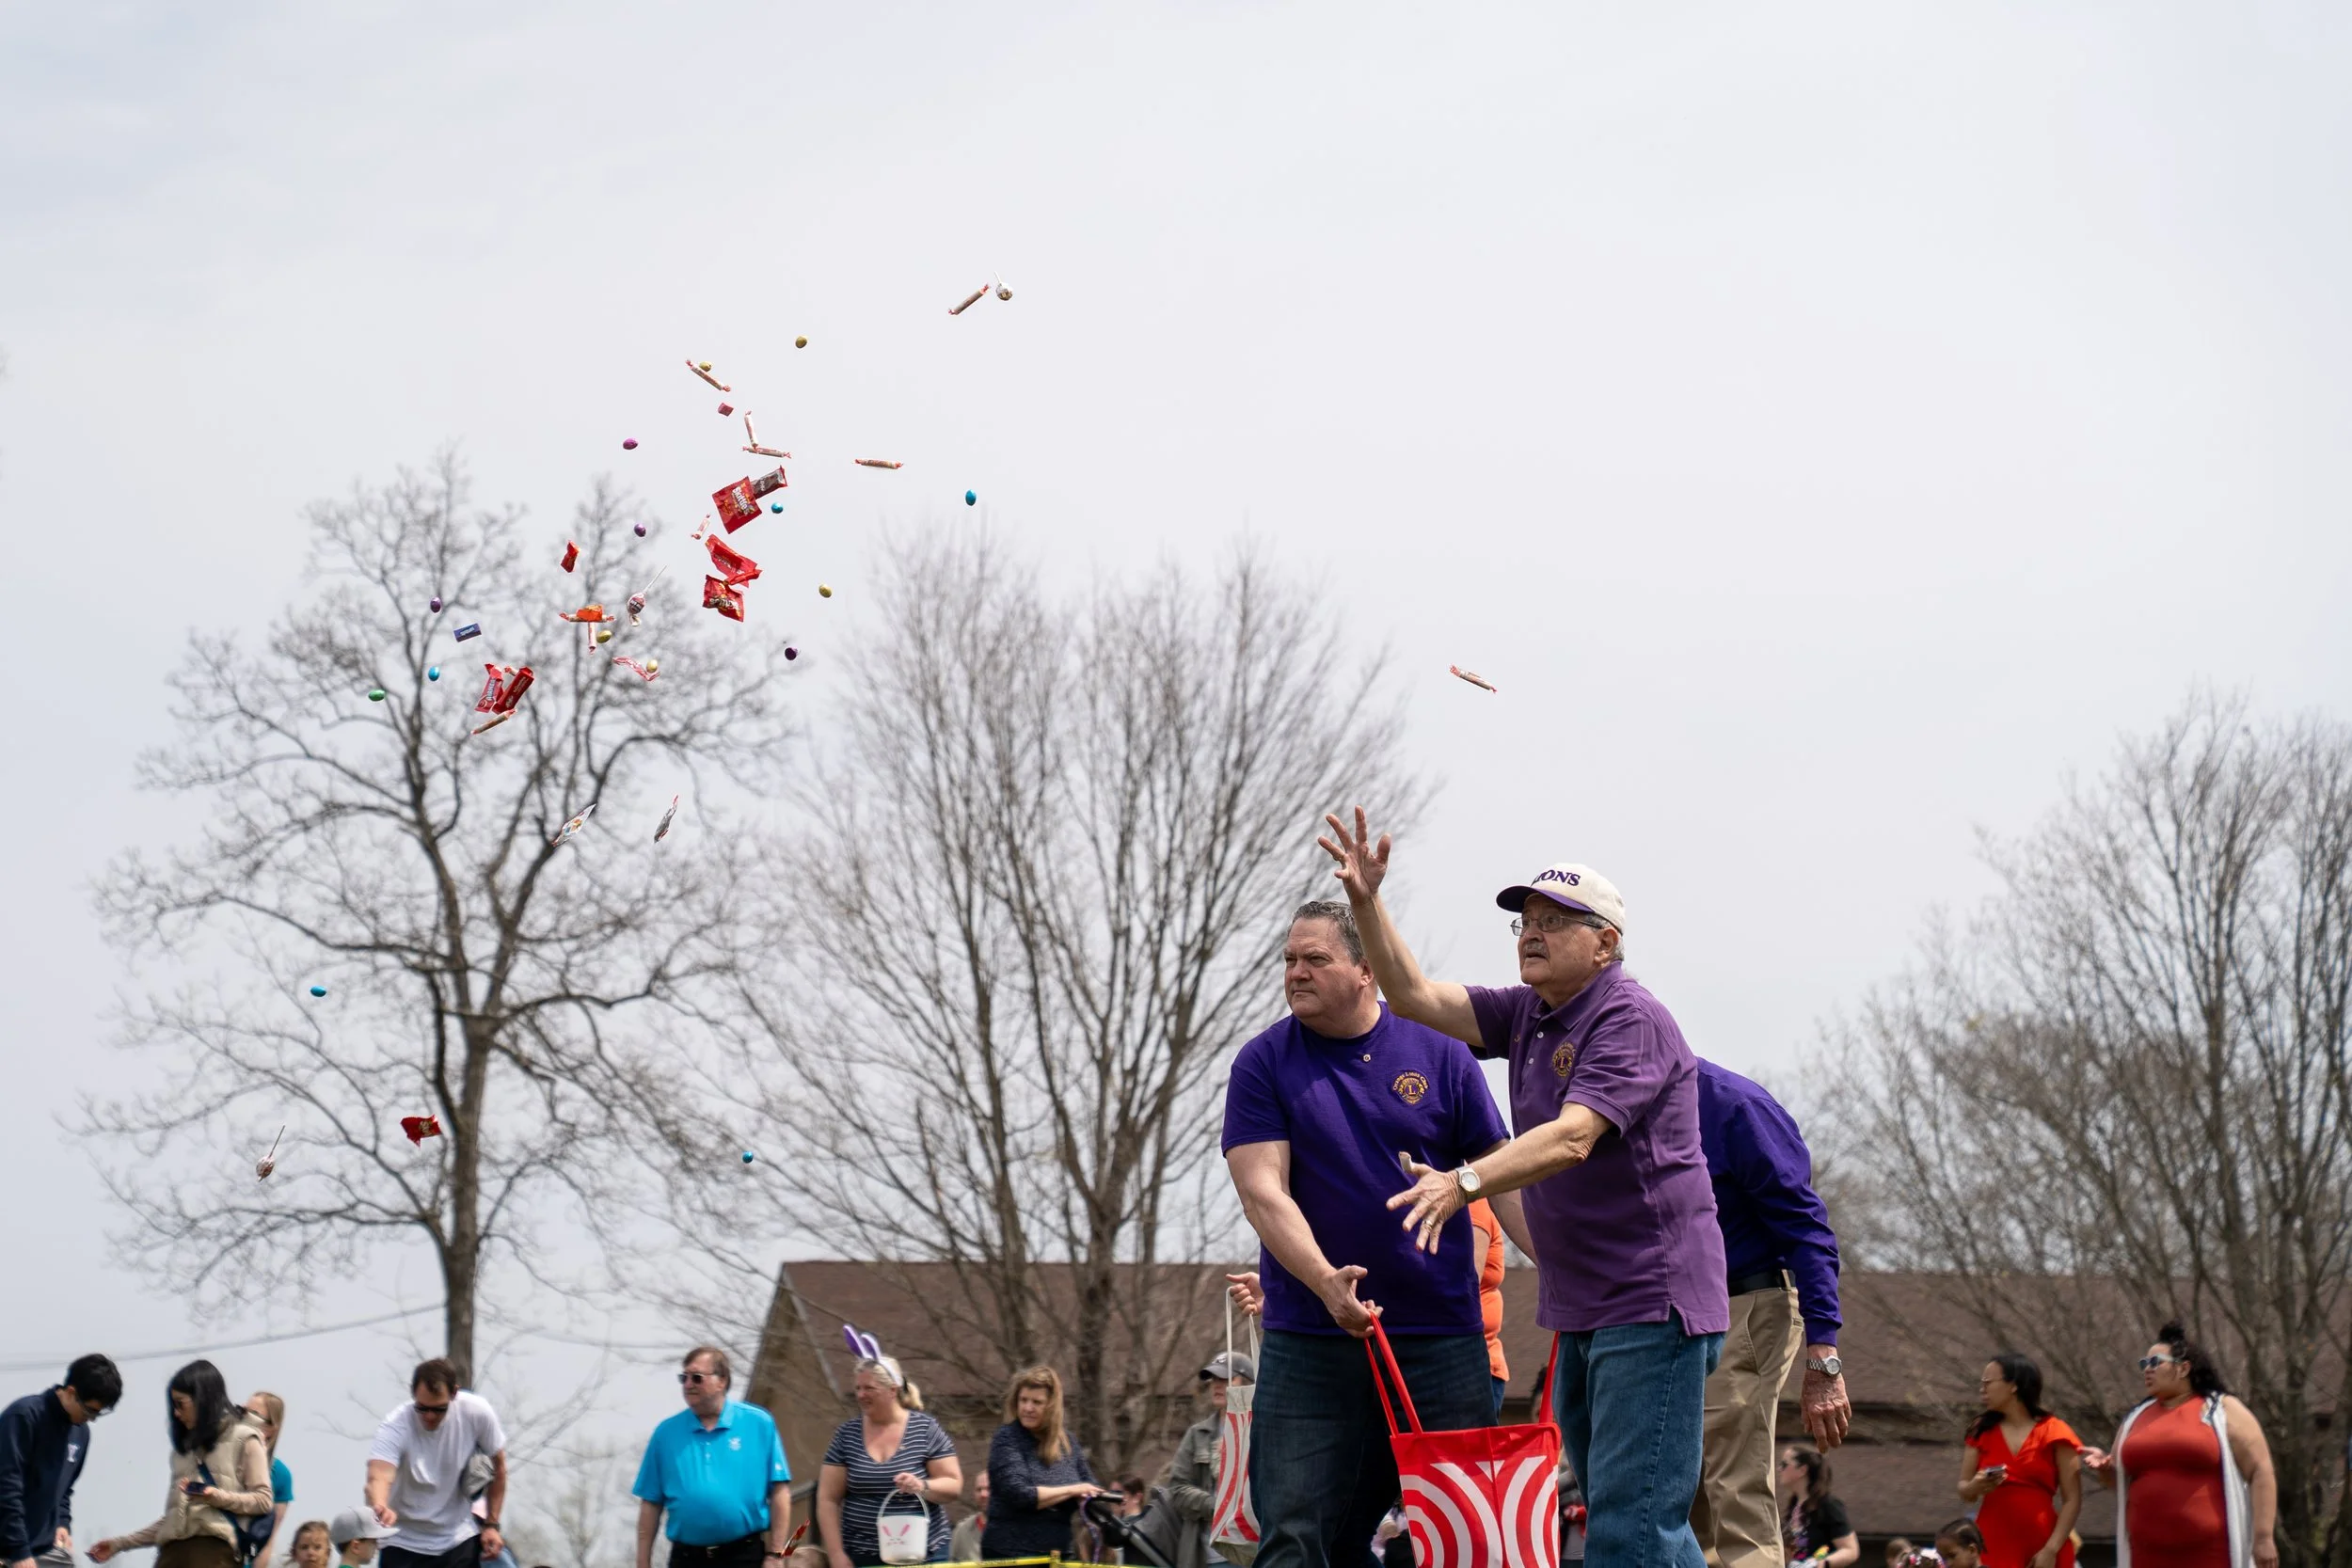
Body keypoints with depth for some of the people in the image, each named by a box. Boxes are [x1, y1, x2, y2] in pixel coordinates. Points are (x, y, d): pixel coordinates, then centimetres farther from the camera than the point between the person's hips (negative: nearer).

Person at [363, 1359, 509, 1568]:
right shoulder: (396, 1426, -25)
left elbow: (498, 1467, 0)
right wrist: (380, 1508, -65)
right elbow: (378, 1477, -43)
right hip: (405, 1543, -2)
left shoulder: (476, 1413, -17)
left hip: (459, 1539, 2)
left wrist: (492, 1524, -2)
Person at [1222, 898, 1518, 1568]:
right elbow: (1262, 1192, -7)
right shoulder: (1264, 1063, 3)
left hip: (1443, 1340, 1)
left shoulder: (1441, 1055, 5)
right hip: (1309, 1344, -1)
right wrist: (1326, 1281, -23)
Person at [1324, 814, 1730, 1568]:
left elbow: (1572, 1137, -27)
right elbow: (1414, 997, 12)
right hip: (1581, 1311, 10)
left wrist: (1466, 1182, -40)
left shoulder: (1630, 1020, -15)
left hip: (1652, 1304, -10)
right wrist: (1366, 901, 0)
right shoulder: (1527, 1015, 13)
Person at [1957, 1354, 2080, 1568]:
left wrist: (2051, 1550, -11)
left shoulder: (2055, 1434, 0)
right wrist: (1976, 1486, -11)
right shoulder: (1981, 1432, 11)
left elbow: (2072, 1500, -3)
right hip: (1993, 1548, 2)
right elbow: (1964, 1492, 13)